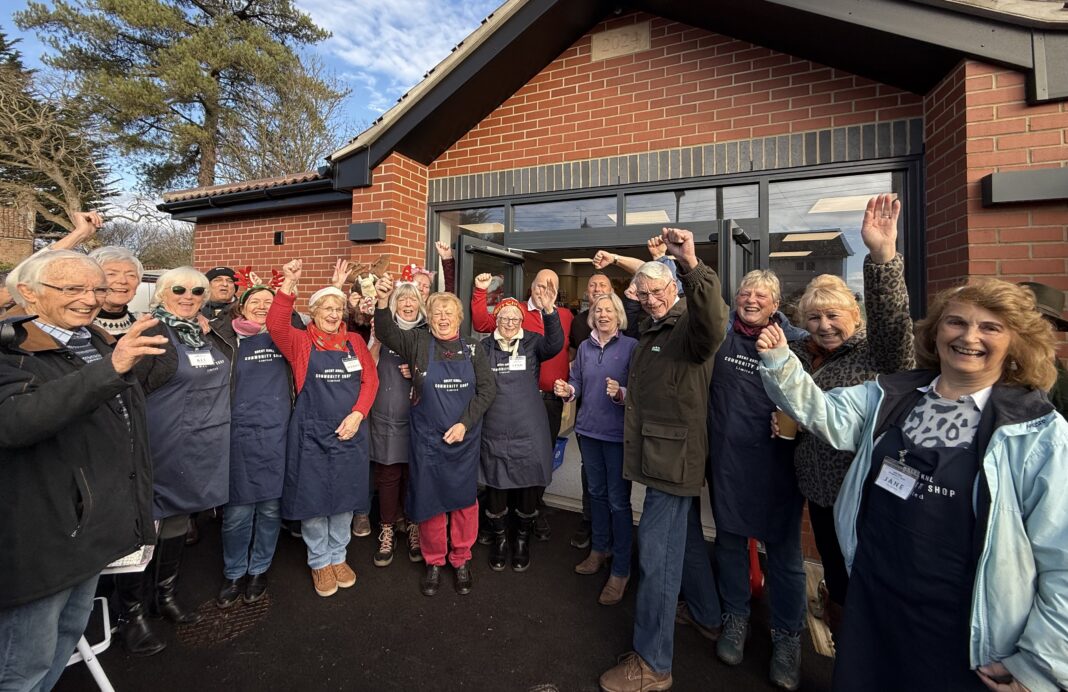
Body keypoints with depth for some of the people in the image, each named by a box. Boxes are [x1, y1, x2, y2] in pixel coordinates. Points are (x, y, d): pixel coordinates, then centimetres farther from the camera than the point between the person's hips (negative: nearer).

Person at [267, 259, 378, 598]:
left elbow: (370, 380, 3)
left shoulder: (355, 341, 6)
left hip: (350, 431, 3)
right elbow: (275, 325, -22)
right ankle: (320, 562, 29)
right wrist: (289, 284, -32)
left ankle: (338, 556, 33)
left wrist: (356, 415, -10)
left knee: (345, 497, 13)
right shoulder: (301, 341, -2)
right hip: (311, 433, -2)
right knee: (314, 498, 8)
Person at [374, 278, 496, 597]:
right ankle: (434, 561, 32)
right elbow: (386, 332, -16)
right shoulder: (418, 343, -1)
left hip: (464, 439, 1)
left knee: (464, 500, 11)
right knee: (429, 500, 10)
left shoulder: (473, 350, 1)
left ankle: (461, 559, 33)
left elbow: (487, 389, -3)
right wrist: (383, 301, -34)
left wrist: (464, 423, -12)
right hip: (427, 439, -1)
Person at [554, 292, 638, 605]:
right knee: (596, 492, 19)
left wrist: (621, 394, -29)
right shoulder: (585, 347, 8)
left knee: (618, 499, 0)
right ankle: (600, 549, 38)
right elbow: (577, 382, 13)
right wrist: (567, 390, -8)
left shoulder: (631, 346, -8)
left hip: (618, 431, -5)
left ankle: (621, 570, 14)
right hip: (588, 429, 5)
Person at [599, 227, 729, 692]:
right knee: (686, 538, 24)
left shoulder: (689, 326, -13)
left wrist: (692, 265, -52)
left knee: (658, 554, -4)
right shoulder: (651, 330, 15)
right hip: (661, 453, 10)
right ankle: (708, 615, 45)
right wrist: (629, 395, 13)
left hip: (674, 457, -10)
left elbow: (712, 324, -41)